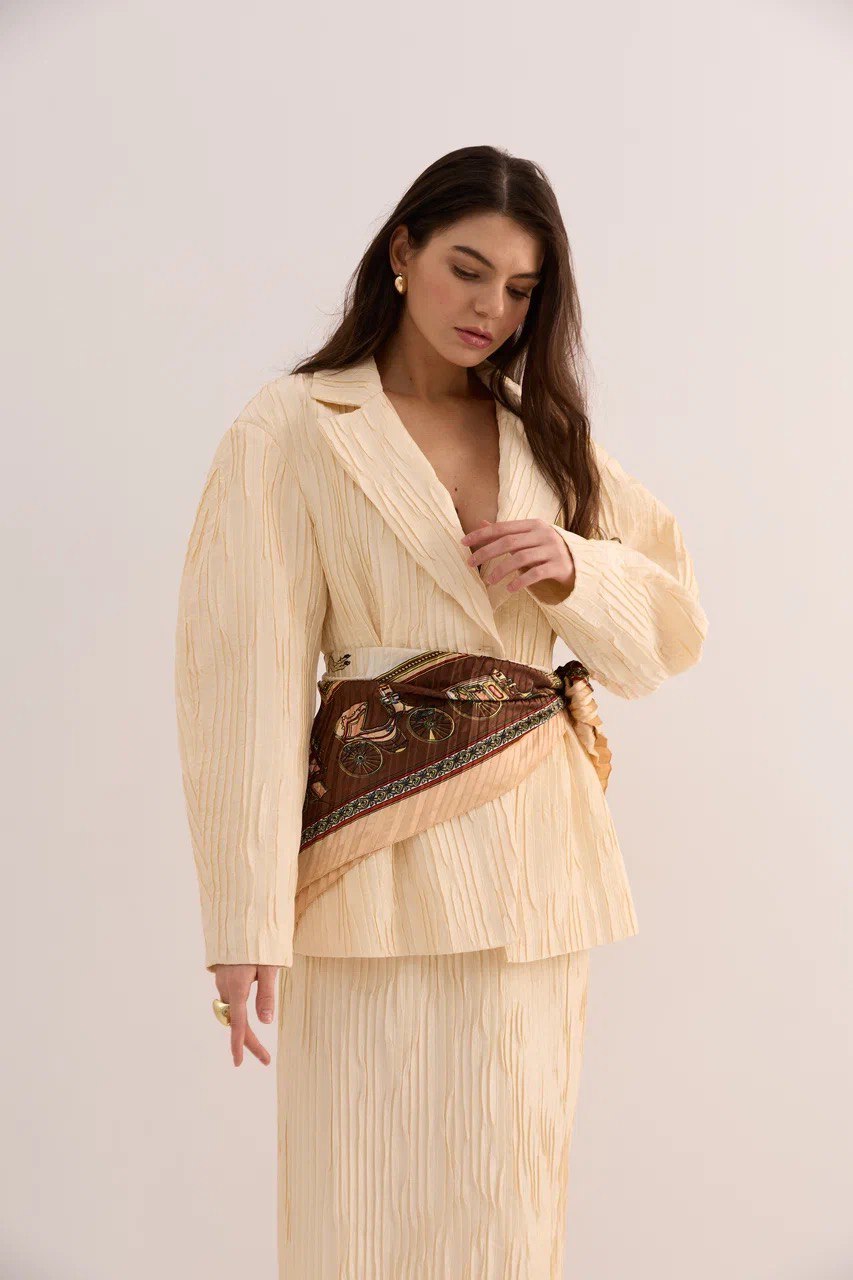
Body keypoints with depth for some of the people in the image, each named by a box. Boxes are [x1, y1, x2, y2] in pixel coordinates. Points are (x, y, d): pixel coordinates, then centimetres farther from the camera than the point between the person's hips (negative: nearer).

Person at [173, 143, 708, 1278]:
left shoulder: (550, 437, 15)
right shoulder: (293, 431, 0)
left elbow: (676, 622, 15)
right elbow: (247, 670, -7)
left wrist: (572, 570, -8)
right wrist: (248, 919, -14)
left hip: (538, 851, 5)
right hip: (386, 858, -4)